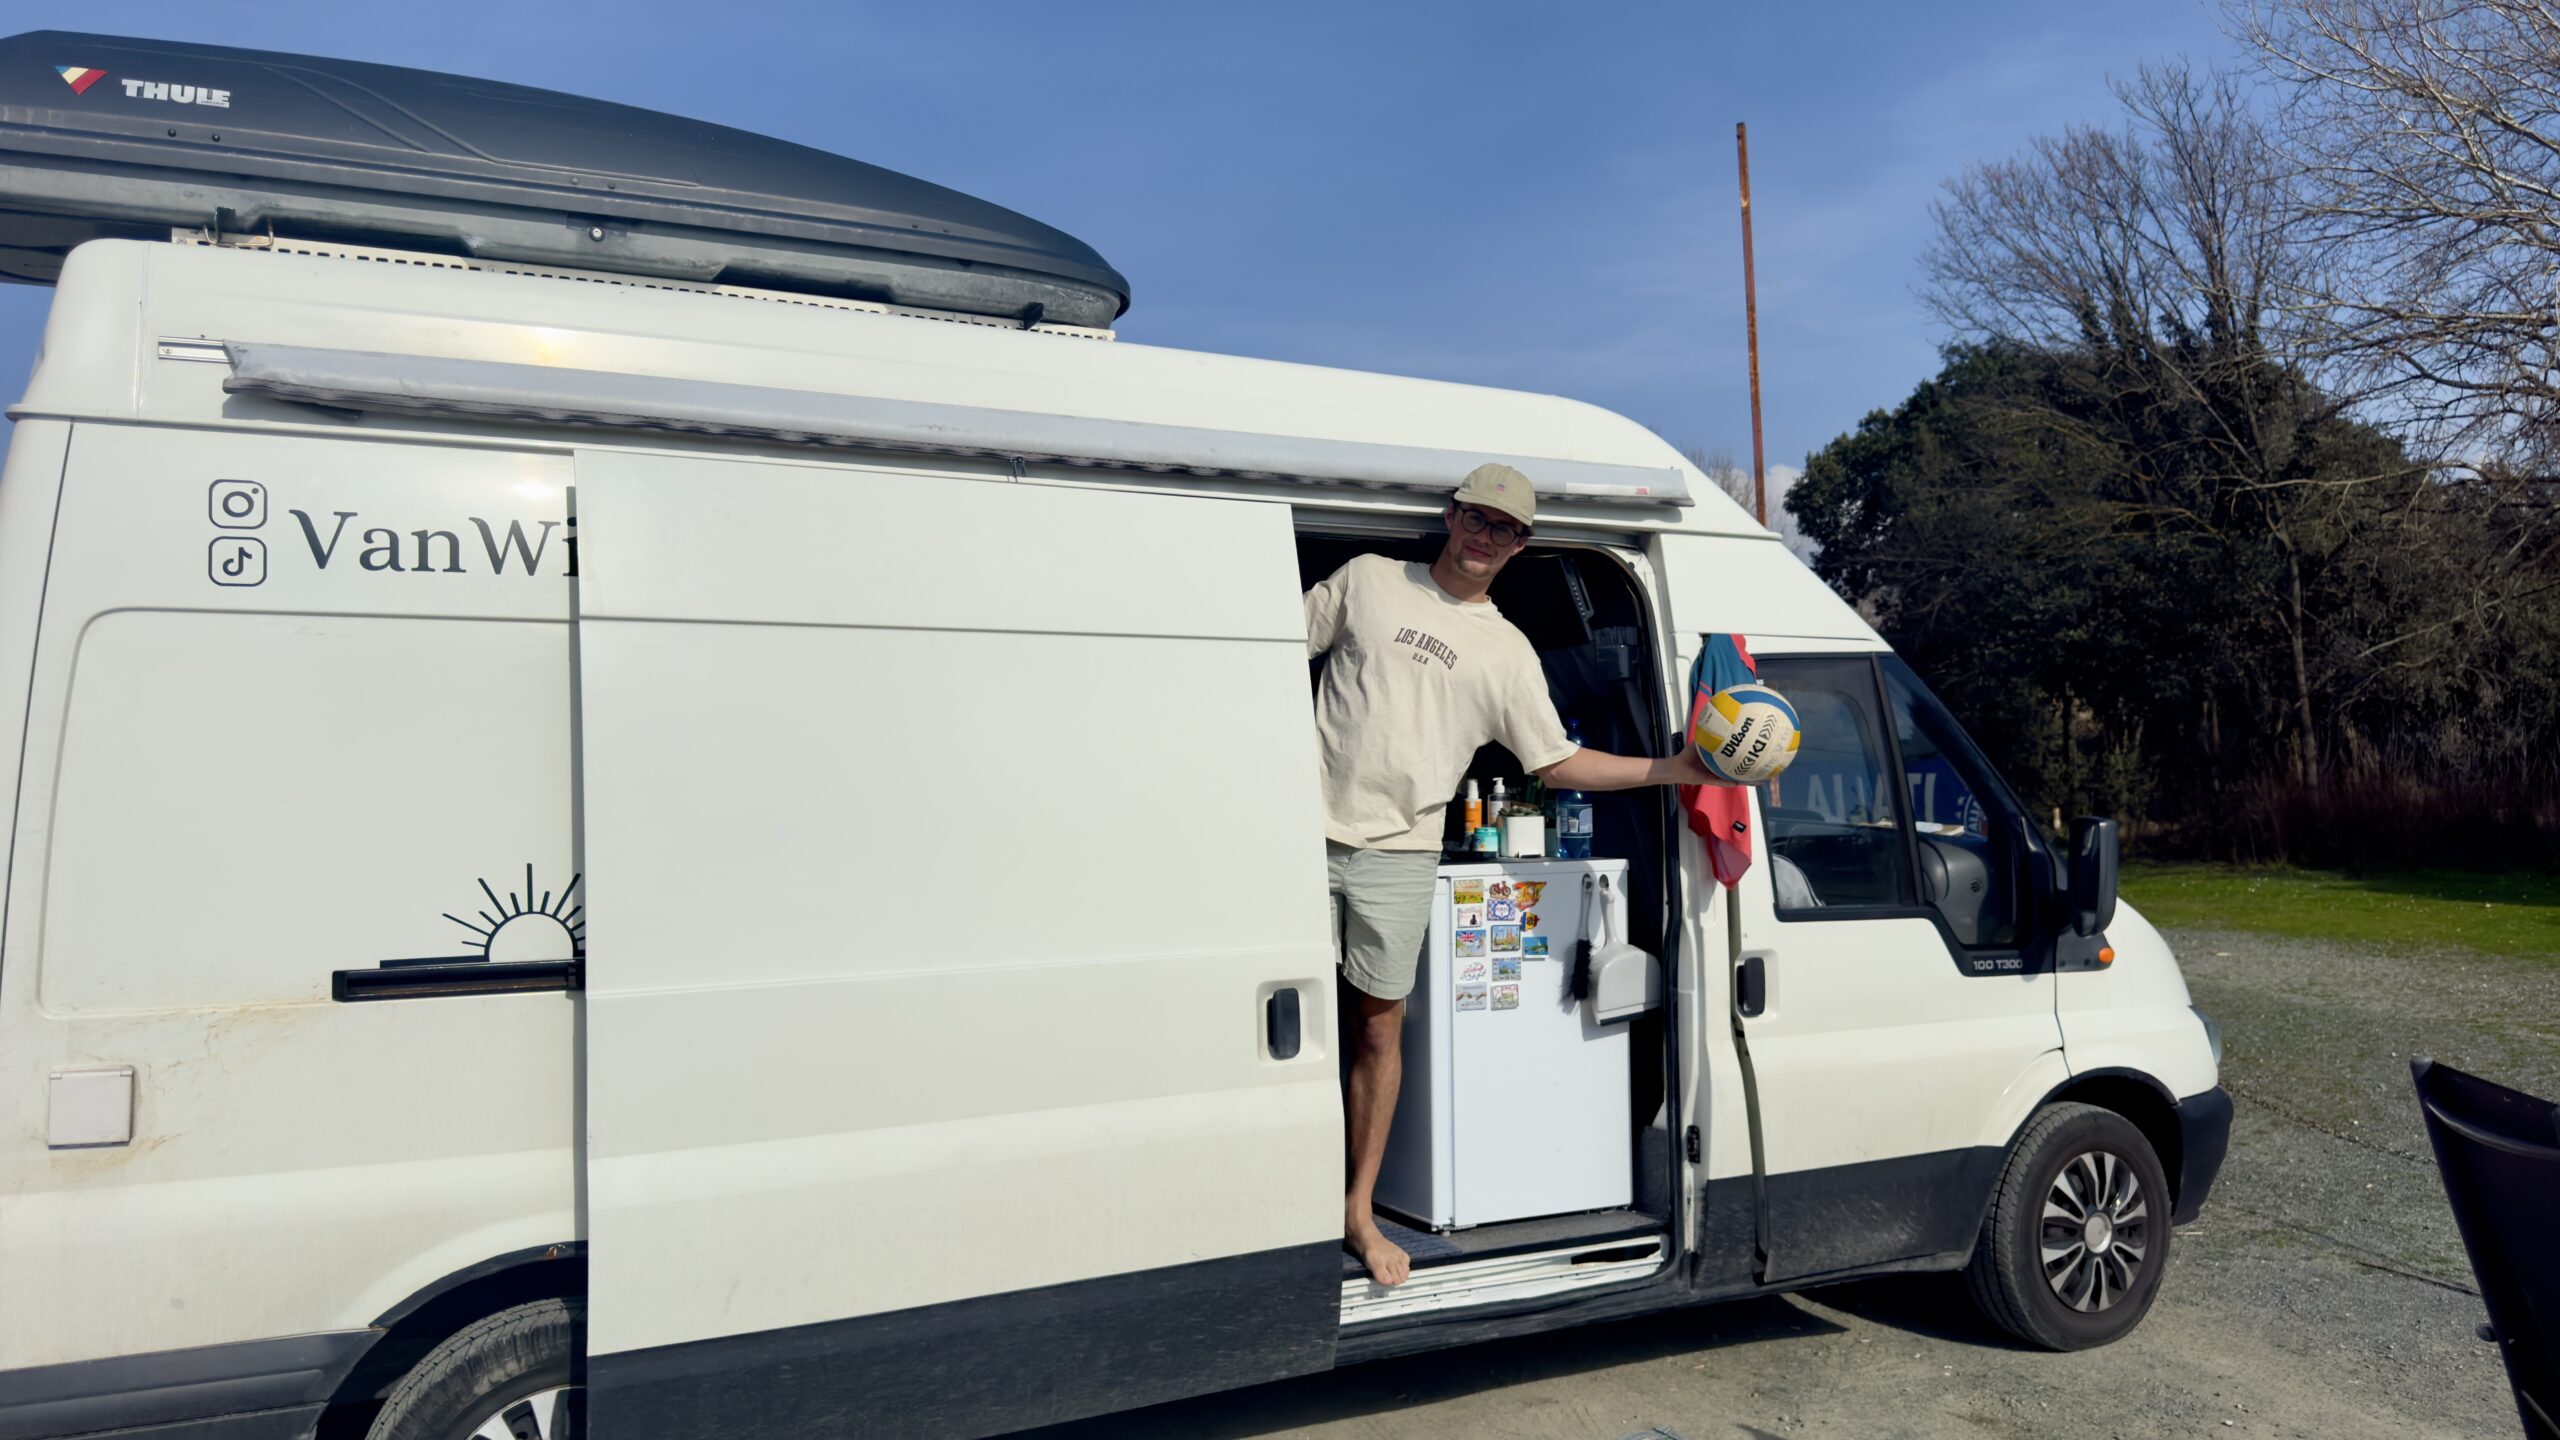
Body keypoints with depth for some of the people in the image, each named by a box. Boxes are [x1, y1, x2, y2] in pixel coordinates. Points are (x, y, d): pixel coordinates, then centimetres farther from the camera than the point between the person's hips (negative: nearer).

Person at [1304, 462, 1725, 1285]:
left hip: (1398, 856, 1)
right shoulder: (1368, 579, 8)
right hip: (1312, 835, -1)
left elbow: (1557, 762, 8)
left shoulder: (1507, 652, 9)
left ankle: (1359, 1211, 18)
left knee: (1378, 1028, 6)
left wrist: (1676, 768, 0)